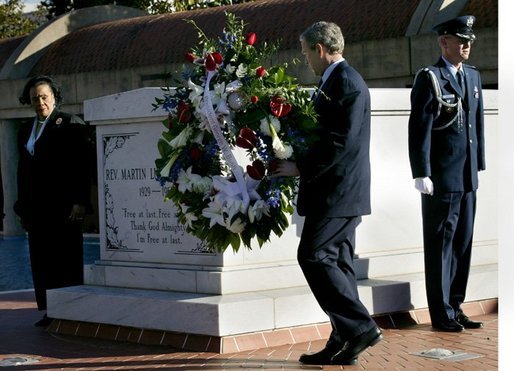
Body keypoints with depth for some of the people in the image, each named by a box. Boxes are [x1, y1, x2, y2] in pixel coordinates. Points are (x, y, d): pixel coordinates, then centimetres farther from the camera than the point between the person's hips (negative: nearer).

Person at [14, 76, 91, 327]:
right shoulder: (25, 130, 17)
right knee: (42, 261, 5)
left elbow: (81, 166, -8)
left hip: (63, 205, -6)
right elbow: (23, 170, 18)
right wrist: (23, 206, 13)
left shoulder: (70, 124, -3)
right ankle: (49, 311, 9)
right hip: (37, 207, 6)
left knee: (67, 259, -2)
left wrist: (79, 202, -15)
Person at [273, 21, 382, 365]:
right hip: (338, 192, 10)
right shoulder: (334, 81, 17)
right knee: (336, 262, 10)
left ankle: (360, 327, -9)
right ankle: (344, 344, 13)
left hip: (339, 191, -10)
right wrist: (301, 165, 13)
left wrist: (300, 167, -16)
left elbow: (341, 142, -22)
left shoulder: (346, 82, -14)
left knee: (314, 256, -12)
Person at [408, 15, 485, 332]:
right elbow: (419, 129, -11)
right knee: (440, 245, 1)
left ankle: (455, 307, 20)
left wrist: (479, 164, 13)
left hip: (468, 177, 7)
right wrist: (422, 173, -16)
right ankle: (442, 315, 8)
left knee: (462, 244, 11)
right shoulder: (429, 78, -7)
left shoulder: (473, 76, 14)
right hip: (441, 178, -7)